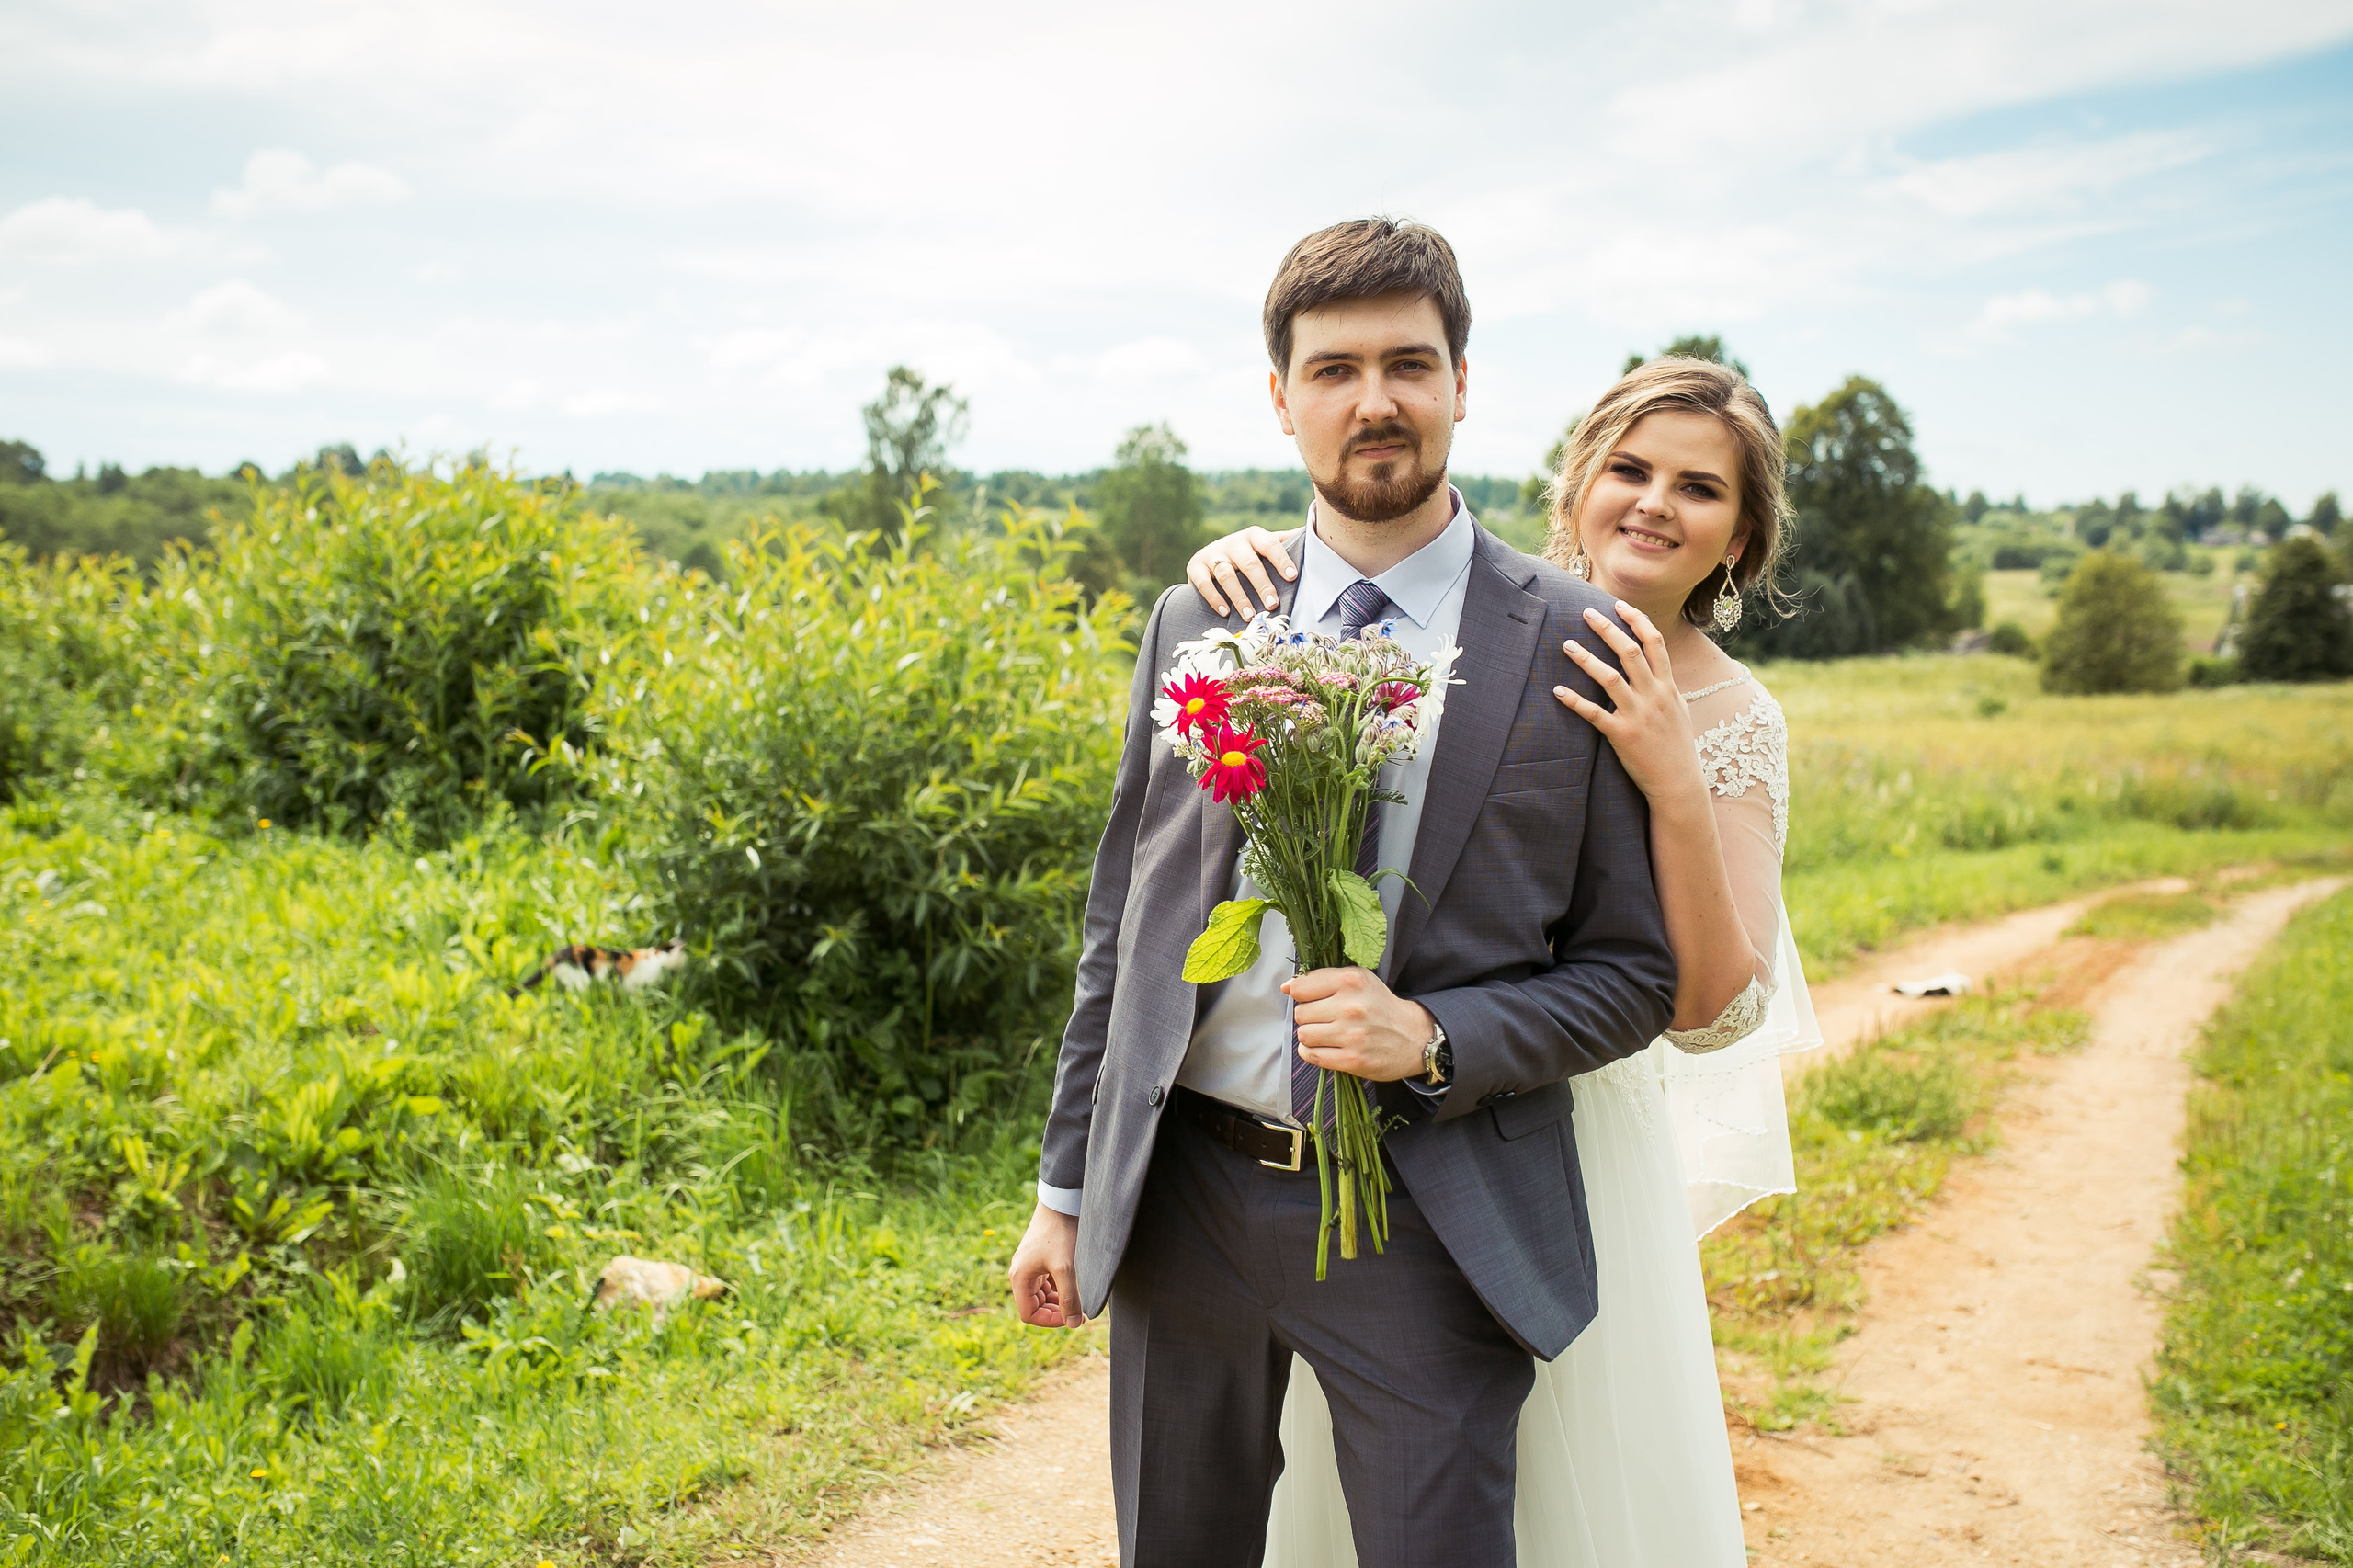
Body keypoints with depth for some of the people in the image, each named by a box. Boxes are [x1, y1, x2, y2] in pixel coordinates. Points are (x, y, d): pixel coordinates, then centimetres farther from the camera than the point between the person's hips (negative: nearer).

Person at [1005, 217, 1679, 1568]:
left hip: (1426, 1221, -3)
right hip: (1183, 1195, 3)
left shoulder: (1576, 646, -5)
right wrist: (1066, 1185, 10)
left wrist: (1435, 1039, -17)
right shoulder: (1194, 623, 5)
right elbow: (1122, 922, 10)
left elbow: (1635, 971, -1)